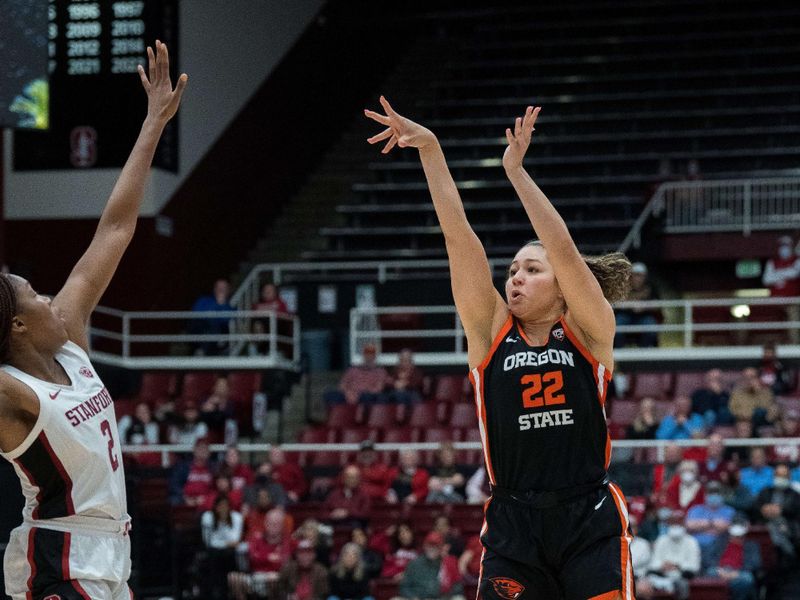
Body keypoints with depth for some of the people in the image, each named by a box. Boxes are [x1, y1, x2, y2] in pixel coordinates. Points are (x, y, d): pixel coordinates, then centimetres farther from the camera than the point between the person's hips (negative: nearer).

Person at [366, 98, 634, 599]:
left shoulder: (588, 332, 1)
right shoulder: (491, 332, 6)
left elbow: (564, 250, -12)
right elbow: (460, 236, -1)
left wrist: (516, 170, -13)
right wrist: (430, 149, -5)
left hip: (590, 524, -2)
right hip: (513, 526, 2)